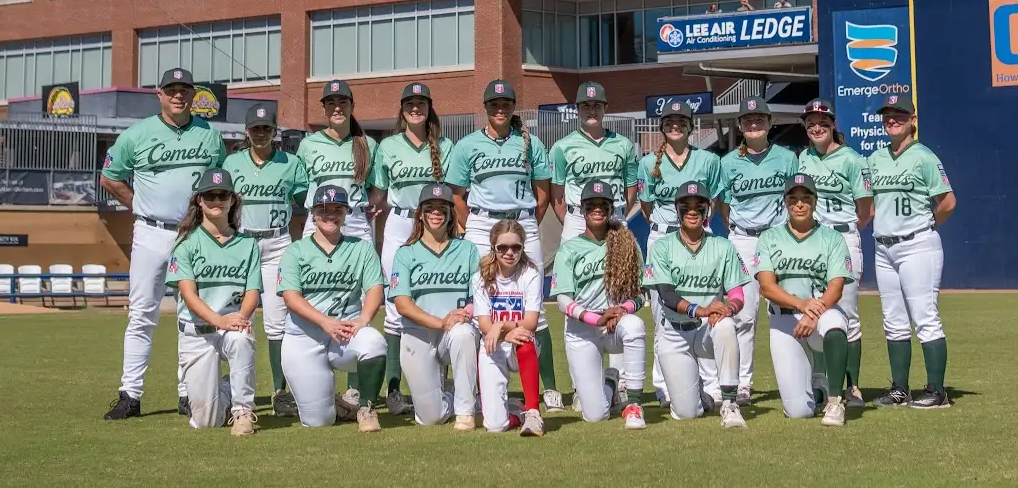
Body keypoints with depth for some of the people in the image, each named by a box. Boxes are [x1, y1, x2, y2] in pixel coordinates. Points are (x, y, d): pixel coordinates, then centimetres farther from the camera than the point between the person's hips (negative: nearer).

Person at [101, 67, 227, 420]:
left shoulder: (211, 135, 8)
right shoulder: (137, 135, 3)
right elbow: (110, 179, 10)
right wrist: (143, 209, 6)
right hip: (151, 235, -1)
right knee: (142, 316, 0)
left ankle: (189, 394, 11)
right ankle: (130, 395, 4)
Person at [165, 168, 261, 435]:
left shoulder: (247, 244, 8)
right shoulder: (187, 243, 1)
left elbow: (252, 292, 1)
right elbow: (188, 294, -11)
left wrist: (240, 318, -22)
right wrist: (219, 320, -28)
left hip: (235, 325, 1)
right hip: (195, 331, -1)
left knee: (241, 339, -39)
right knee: (206, 422, -7)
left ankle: (242, 410, -20)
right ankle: (223, 393, 29)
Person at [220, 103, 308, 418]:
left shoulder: (290, 163, 8)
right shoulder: (232, 163, 10)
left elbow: (307, 200, 12)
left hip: (276, 246, -1)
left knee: (276, 321, -4)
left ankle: (281, 392, 1)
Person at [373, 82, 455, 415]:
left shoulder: (444, 147, 9)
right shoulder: (388, 146, 8)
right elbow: (380, 198, 9)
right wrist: (380, 241, 5)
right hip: (399, 228, -1)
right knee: (397, 309, -4)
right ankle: (393, 389, -2)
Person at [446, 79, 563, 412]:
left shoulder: (530, 143, 10)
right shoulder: (468, 145, 8)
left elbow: (543, 191, 12)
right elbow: (457, 196, 9)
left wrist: (529, 227, 6)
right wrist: (475, 230, 4)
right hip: (481, 227, 0)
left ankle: (550, 388, -1)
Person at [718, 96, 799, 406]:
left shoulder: (787, 158, 6)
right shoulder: (729, 162, 7)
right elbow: (723, 205, 13)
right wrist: (738, 231, 5)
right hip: (742, 241, 0)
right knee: (743, 314, -3)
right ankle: (742, 383, 1)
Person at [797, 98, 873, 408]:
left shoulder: (851, 160, -5)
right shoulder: (804, 157, 11)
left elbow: (865, 211, -2)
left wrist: (844, 231, 8)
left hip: (843, 241, -5)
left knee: (847, 315, -3)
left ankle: (853, 387, 2)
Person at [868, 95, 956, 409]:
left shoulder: (924, 157, -6)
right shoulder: (876, 159, 13)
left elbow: (948, 202, -8)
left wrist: (925, 228, 3)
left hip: (917, 246, -7)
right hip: (884, 249, 7)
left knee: (925, 318, -8)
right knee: (893, 323, 10)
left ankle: (937, 391, -5)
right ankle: (899, 390, 16)